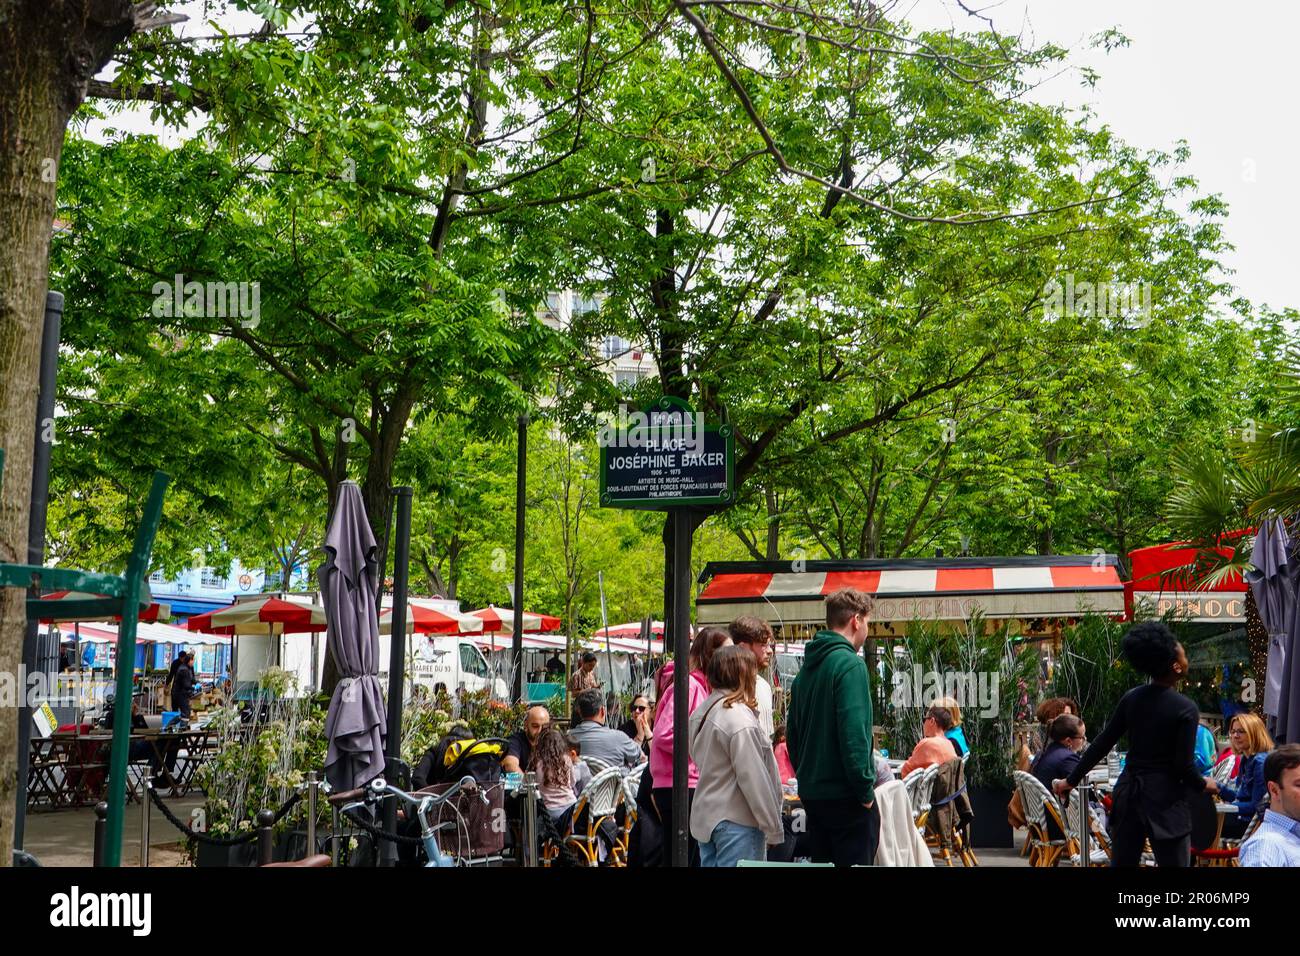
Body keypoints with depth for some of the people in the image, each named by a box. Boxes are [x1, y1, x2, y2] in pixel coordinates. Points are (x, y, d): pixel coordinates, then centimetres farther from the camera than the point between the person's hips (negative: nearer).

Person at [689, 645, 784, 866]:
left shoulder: (703, 712, 10)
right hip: (737, 823, -9)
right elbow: (755, 779, -17)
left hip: (705, 819, 9)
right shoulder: (739, 717, -17)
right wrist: (774, 829, -11)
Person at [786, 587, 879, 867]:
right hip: (845, 797, -8)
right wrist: (866, 791, -15)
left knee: (821, 862, 16)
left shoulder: (807, 667, 12)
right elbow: (854, 734, -21)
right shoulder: (850, 664, -14)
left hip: (811, 793, 8)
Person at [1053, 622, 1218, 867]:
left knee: (1121, 863, 11)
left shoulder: (1131, 699, 3)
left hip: (1128, 793, 6)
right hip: (1165, 800, -5)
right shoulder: (1185, 709, -12)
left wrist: (1071, 780, 12)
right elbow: (1183, 766, -13)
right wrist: (1203, 785, 8)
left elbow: (1102, 744, 4)